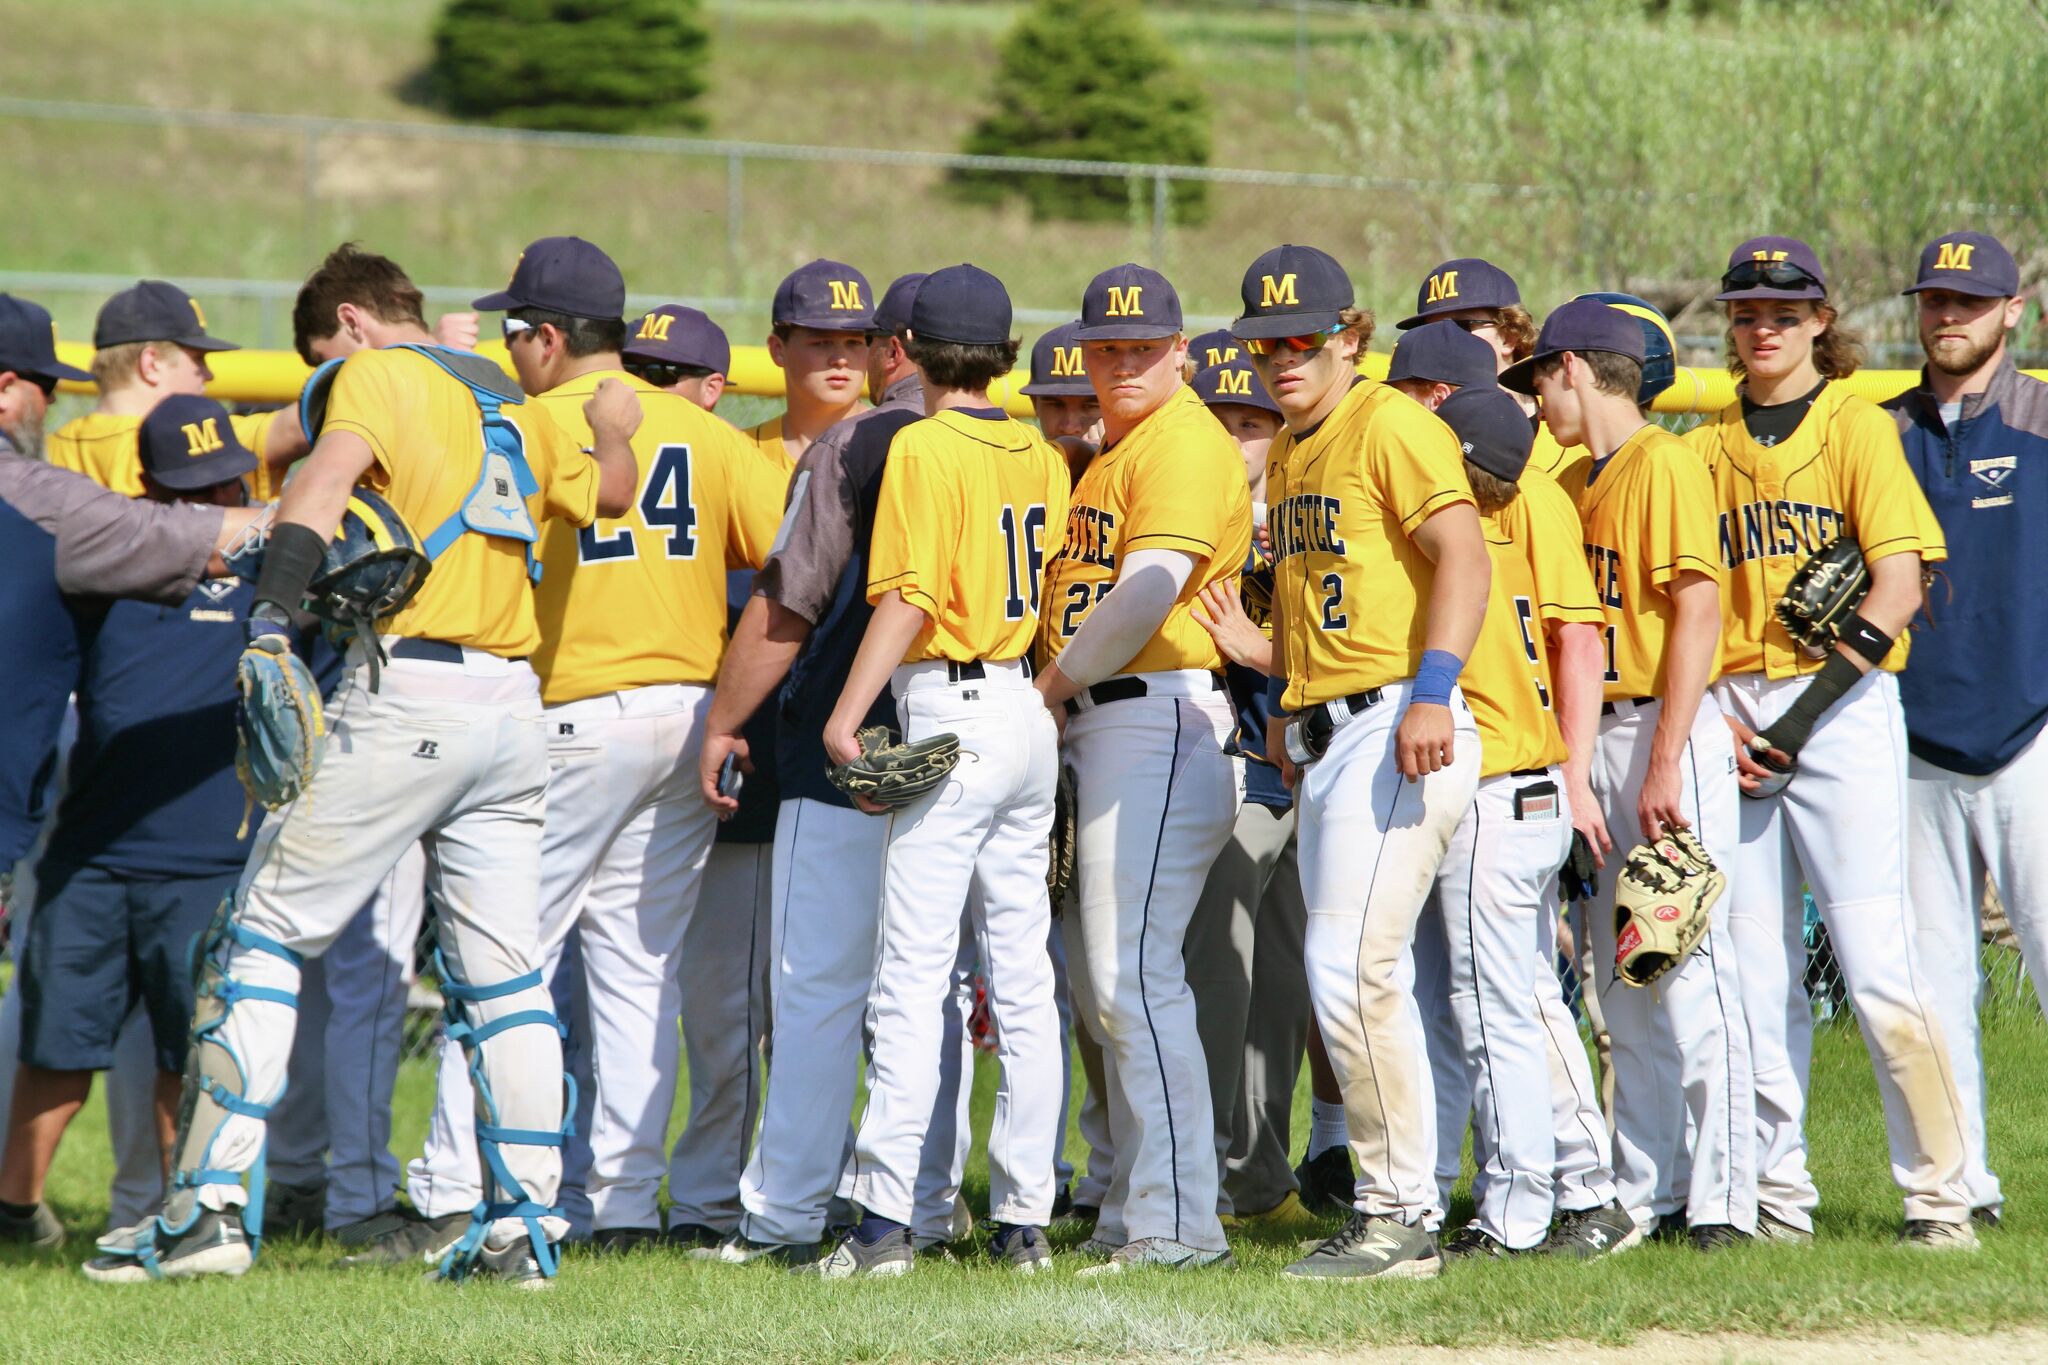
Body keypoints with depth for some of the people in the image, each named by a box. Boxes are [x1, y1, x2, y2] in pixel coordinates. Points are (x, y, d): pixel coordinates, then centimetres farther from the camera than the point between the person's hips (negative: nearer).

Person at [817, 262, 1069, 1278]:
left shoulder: (925, 448, -9)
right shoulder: (1041, 456, 11)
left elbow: (907, 598, -16)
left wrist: (845, 715, -16)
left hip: (951, 714, -7)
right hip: (1035, 716, 7)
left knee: (912, 980, -9)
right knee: (1023, 983, 9)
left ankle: (884, 1221, -13)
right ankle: (1024, 1220, 10)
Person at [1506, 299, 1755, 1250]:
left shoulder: (1663, 464, -10)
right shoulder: (1586, 480, 18)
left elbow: (1697, 613, -16)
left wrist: (1665, 764, -21)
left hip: (1667, 734, -9)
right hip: (1601, 739, 9)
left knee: (1689, 970, -10)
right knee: (1623, 985, 10)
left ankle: (1721, 1199, -10)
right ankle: (1642, 1195, 14)